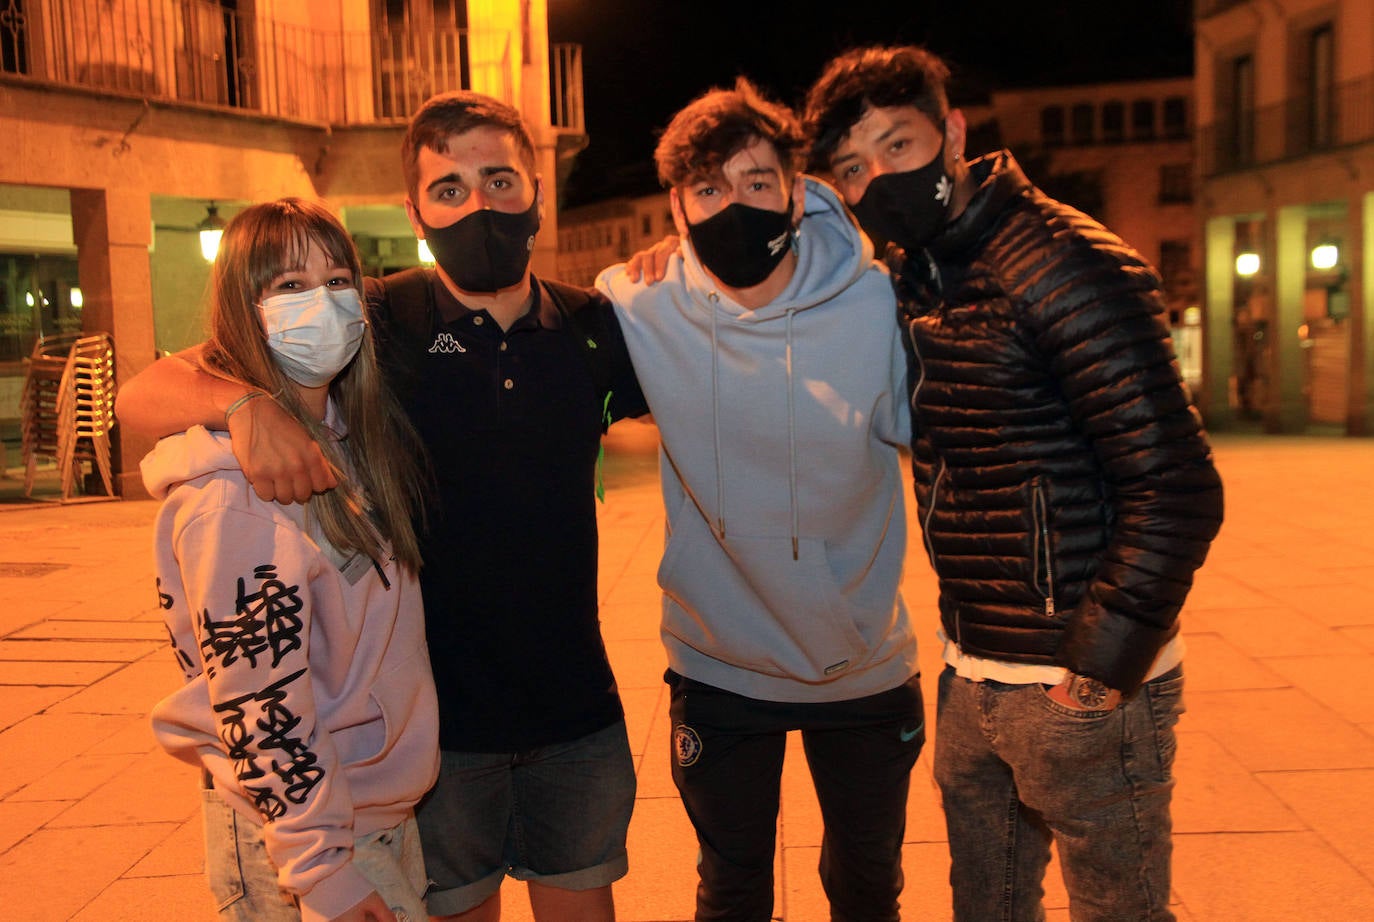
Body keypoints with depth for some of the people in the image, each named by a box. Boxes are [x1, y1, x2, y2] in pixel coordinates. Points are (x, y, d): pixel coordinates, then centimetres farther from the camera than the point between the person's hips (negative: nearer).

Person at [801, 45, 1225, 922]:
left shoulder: (1064, 264, -16)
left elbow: (1176, 486, -19)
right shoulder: (912, 279, 7)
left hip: (1080, 687, -8)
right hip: (971, 679, 8)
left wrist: (1104, 663, -19)